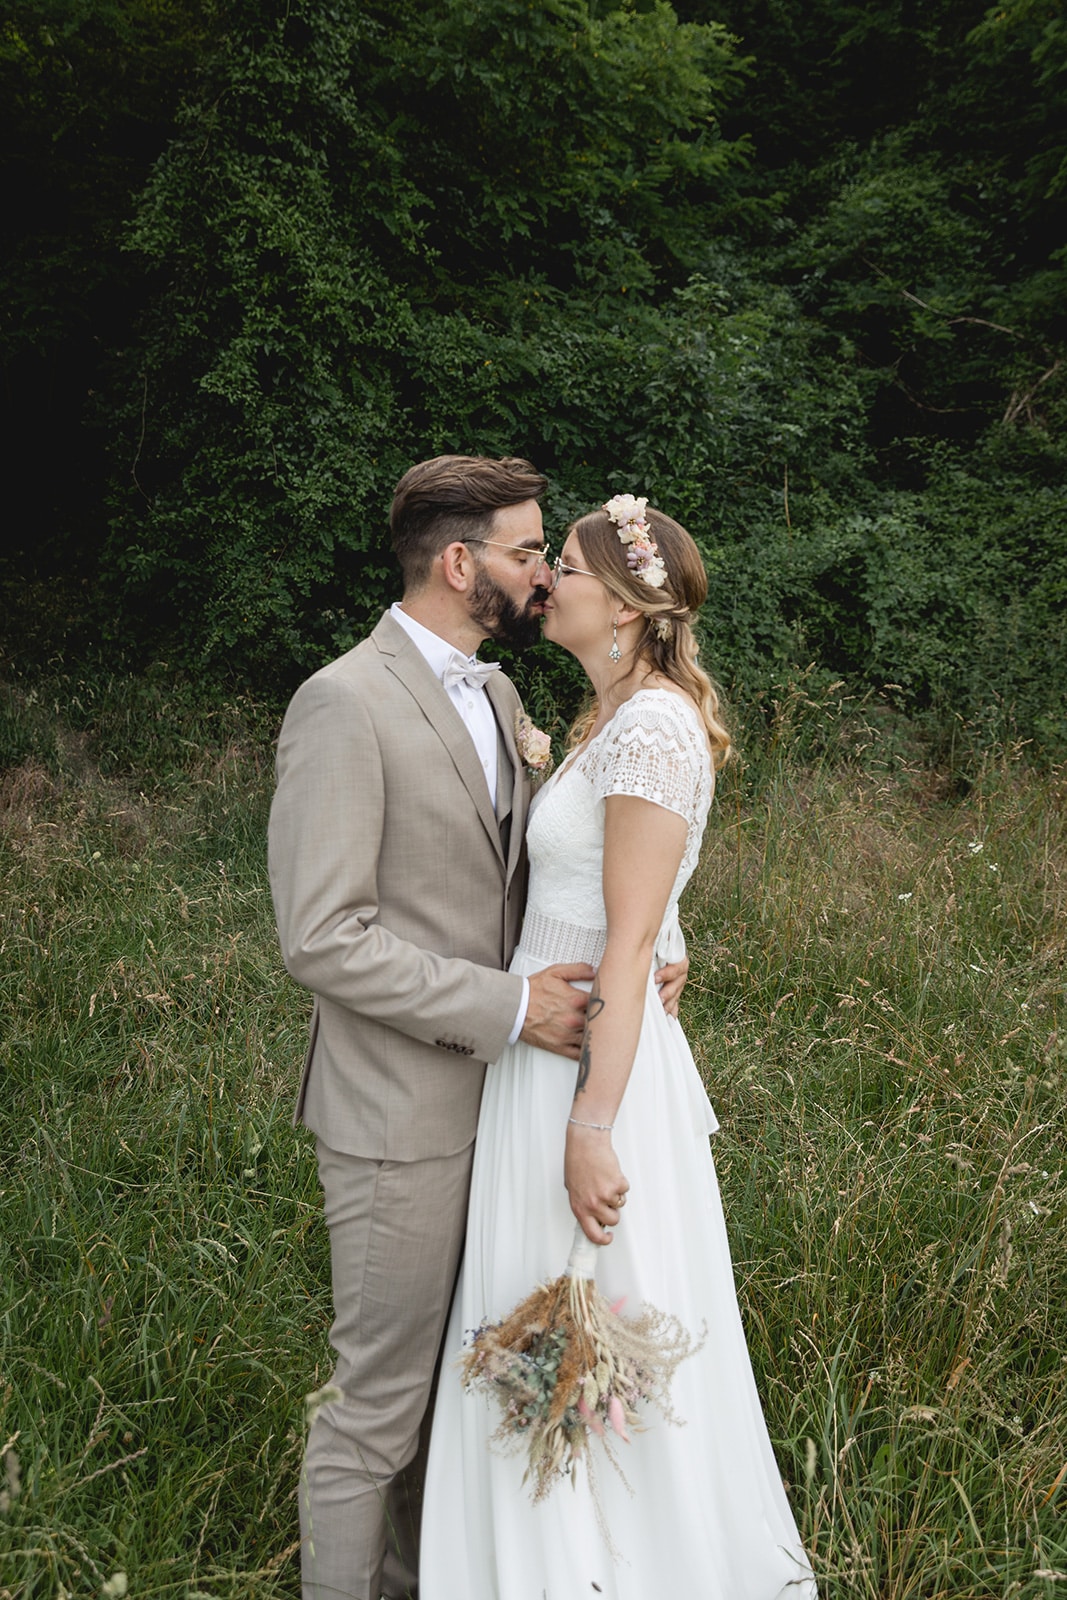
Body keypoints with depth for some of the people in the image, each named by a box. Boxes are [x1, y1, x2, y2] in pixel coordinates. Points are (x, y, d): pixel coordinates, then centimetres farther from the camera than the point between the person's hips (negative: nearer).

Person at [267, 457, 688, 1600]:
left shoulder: (493, 692, 10)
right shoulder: (345, 704, -17)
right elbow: (320, 938, -21)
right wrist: (508, 1007, -20)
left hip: (495, 1094, 8)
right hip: (402, 1116, -8)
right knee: (377, 1401, 7)